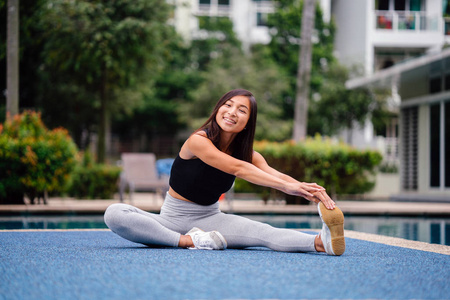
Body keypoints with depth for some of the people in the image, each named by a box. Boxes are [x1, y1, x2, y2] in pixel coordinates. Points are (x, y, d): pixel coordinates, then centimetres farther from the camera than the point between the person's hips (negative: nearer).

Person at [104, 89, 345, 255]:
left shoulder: (247, 153, -1)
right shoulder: (198, 141, -18)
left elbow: (274, 174, -21)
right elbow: (237, 169, -31)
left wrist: (311, 193, -43)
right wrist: (287, 186, -42)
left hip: (209, 219, 3)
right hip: (172, 219, -3)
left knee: (264, 232, -28)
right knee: (115, 214, -33)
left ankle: (321, 242, -52)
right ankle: (187, 241, -38)